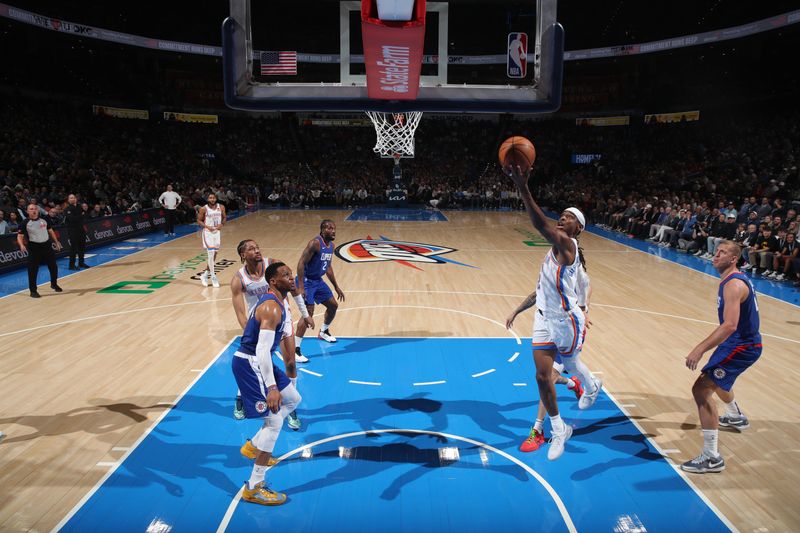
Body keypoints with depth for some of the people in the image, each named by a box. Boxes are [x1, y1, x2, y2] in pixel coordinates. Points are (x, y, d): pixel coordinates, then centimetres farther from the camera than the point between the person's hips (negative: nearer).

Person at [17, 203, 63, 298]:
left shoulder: (44, 220, 3)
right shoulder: (25, 223, -9)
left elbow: (50, 231, 16)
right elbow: (20, 236, -9)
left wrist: (56, 242, 15)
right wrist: (21, 245, -27)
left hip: (47, 246, 4)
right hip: (34, 248, -4)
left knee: (53, 266, 11)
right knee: (32, 270, -3)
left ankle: (54, 284, 33)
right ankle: (33, 291, 7)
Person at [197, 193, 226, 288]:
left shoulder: (221, 207, -1)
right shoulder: (203, 209, -10)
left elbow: (224, 218, 11)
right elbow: (199, 221, -4)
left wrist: (221, 224, -10)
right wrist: (207, 226, -20)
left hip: (216, 232, 5)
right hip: (208, 233, -5)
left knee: (214, 255, 10)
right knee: (211, 254, -11)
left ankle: (205, 274, 26)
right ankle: (213, 277, -2)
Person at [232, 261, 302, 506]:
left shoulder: (275, 302, 10)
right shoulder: (271, 308, -23)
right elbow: (262, 351, -30)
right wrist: (271, 388, -34)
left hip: (258, 361, 10)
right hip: (249, 364, -10)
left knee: (293, 399, 21)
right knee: (274, 421, -10)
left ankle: (253, 446, 29)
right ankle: (253, 488, -1)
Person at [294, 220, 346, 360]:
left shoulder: (331, 245, 6)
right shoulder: (315, 243, -21)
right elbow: (301, 263, -24)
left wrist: (336, 287, 20)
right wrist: (300, 287, -29)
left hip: (318, 280, 9)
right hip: (306, 280, -9)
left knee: (333, 305, 18)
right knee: (309, 312, -18)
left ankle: (323, 332, 44)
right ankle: (295, 350, -12)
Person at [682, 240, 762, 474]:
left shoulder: (733, 285, -23)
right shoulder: (737, 278, 9)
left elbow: (730, 325, -34)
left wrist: (700, 349, -38)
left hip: (741, 346, -11)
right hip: (744, 342, 11)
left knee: (701, 389, -16)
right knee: (716, 378, 34)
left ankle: (711, 458, -14)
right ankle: (736, 417, 62)